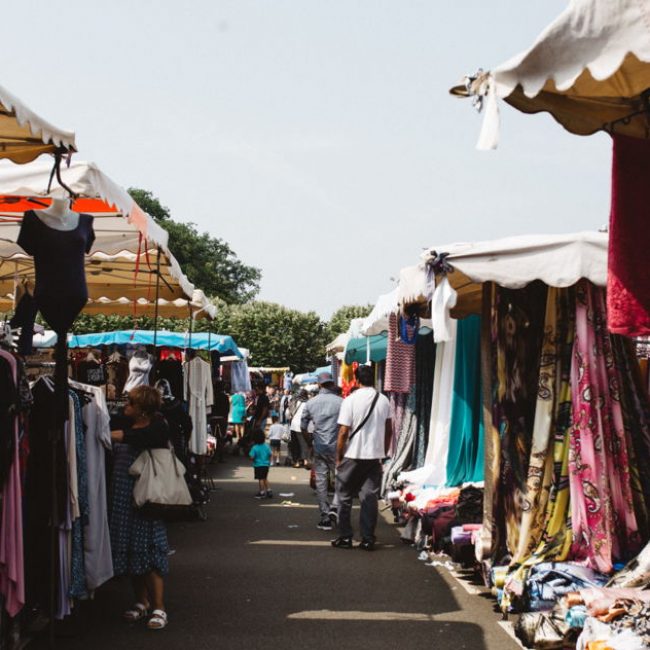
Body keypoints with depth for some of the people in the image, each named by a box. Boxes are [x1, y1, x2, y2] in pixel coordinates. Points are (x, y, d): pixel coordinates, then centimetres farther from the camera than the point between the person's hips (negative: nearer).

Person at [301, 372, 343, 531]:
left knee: (321, 481, 7)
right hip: (336, 447, -2)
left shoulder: (310, 403, 4)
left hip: (319, 447, 2)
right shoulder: (341, 402, -6)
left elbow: (303, 427, 8)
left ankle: (325, 517, 7)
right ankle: (334, 507, -9)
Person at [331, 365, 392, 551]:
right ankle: (368, 539, 6)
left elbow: (343, 432, -11)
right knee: (370, 497, 6)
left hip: (353, 455, -3)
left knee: (345, 497, 9)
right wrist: (384, 453, 21)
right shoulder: (384, 400, 3)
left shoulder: (350, 400, -10)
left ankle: (345, 537, 10)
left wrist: (339, 457, -1)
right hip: (375, 456, 4)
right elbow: (389, 430, 11)